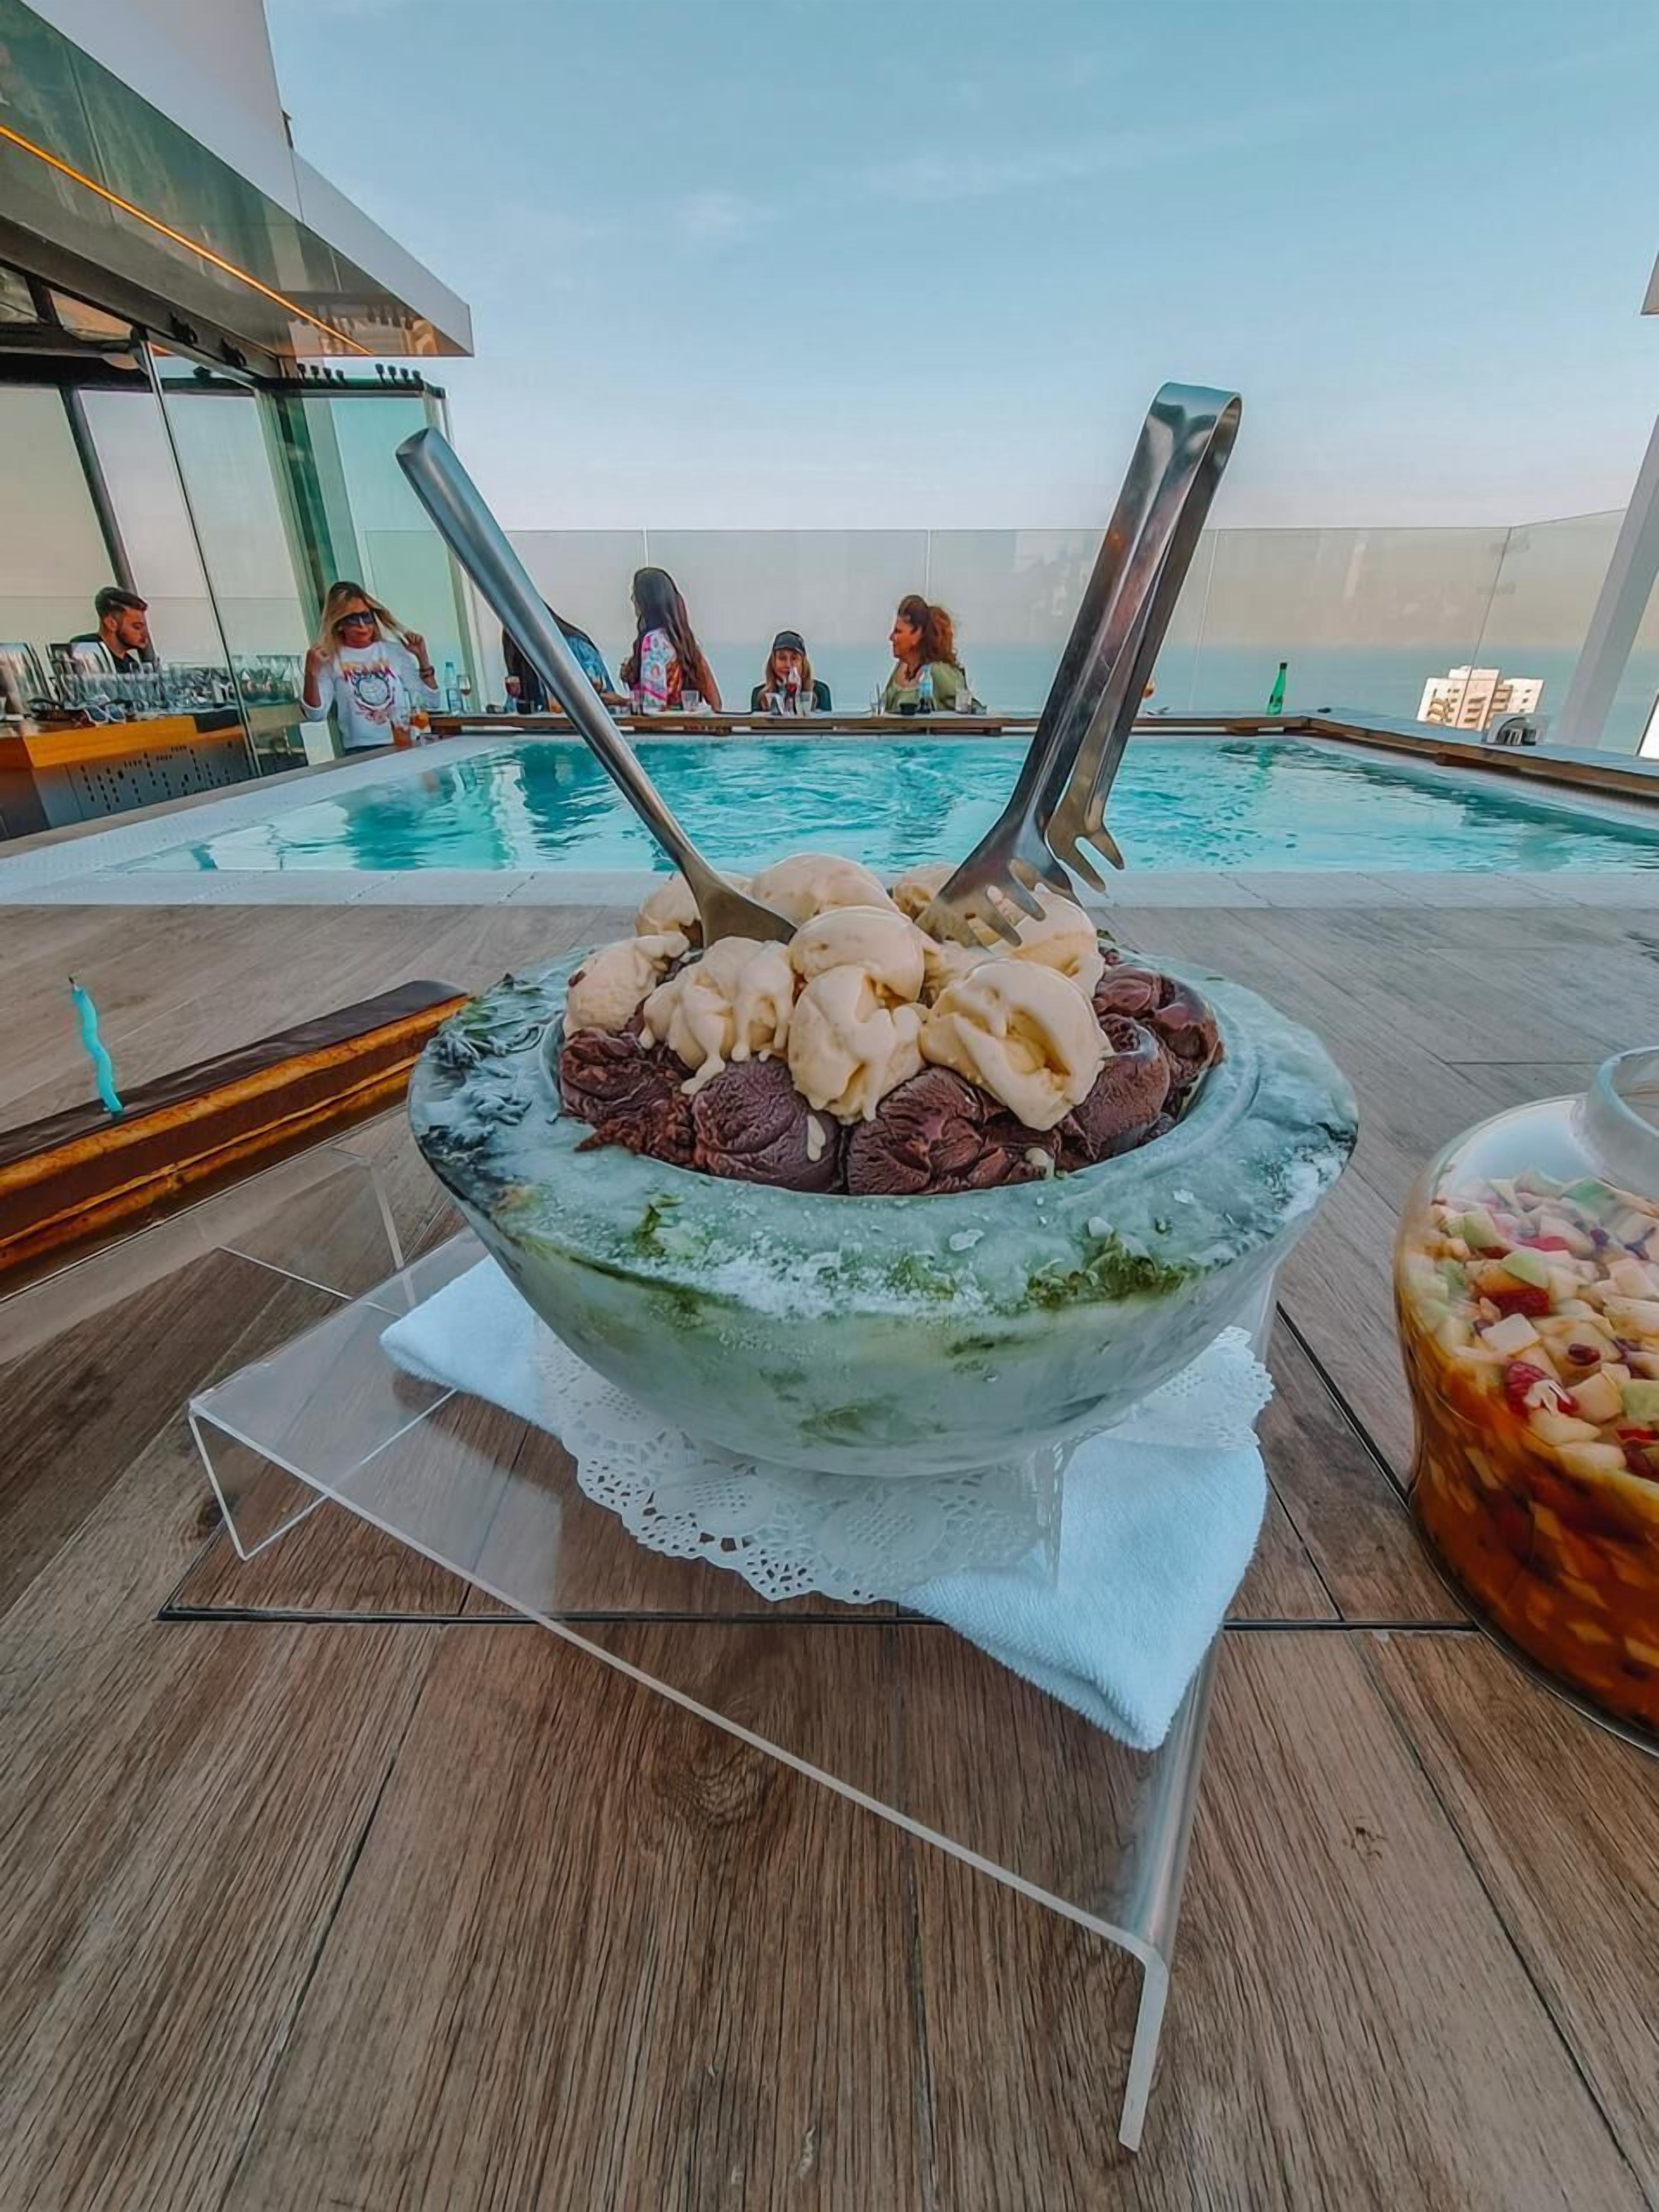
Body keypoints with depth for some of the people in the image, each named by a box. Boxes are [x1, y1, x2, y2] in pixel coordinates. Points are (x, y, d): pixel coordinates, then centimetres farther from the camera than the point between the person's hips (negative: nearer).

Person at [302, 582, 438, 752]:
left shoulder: (394, 651, 12)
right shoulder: (330, 659, 5)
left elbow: (430, 702, 11)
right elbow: (316, 715, -1)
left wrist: (423, 658, 3)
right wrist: (312, 674, -15)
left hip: (406, 746, 2)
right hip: (362, 752, -2)